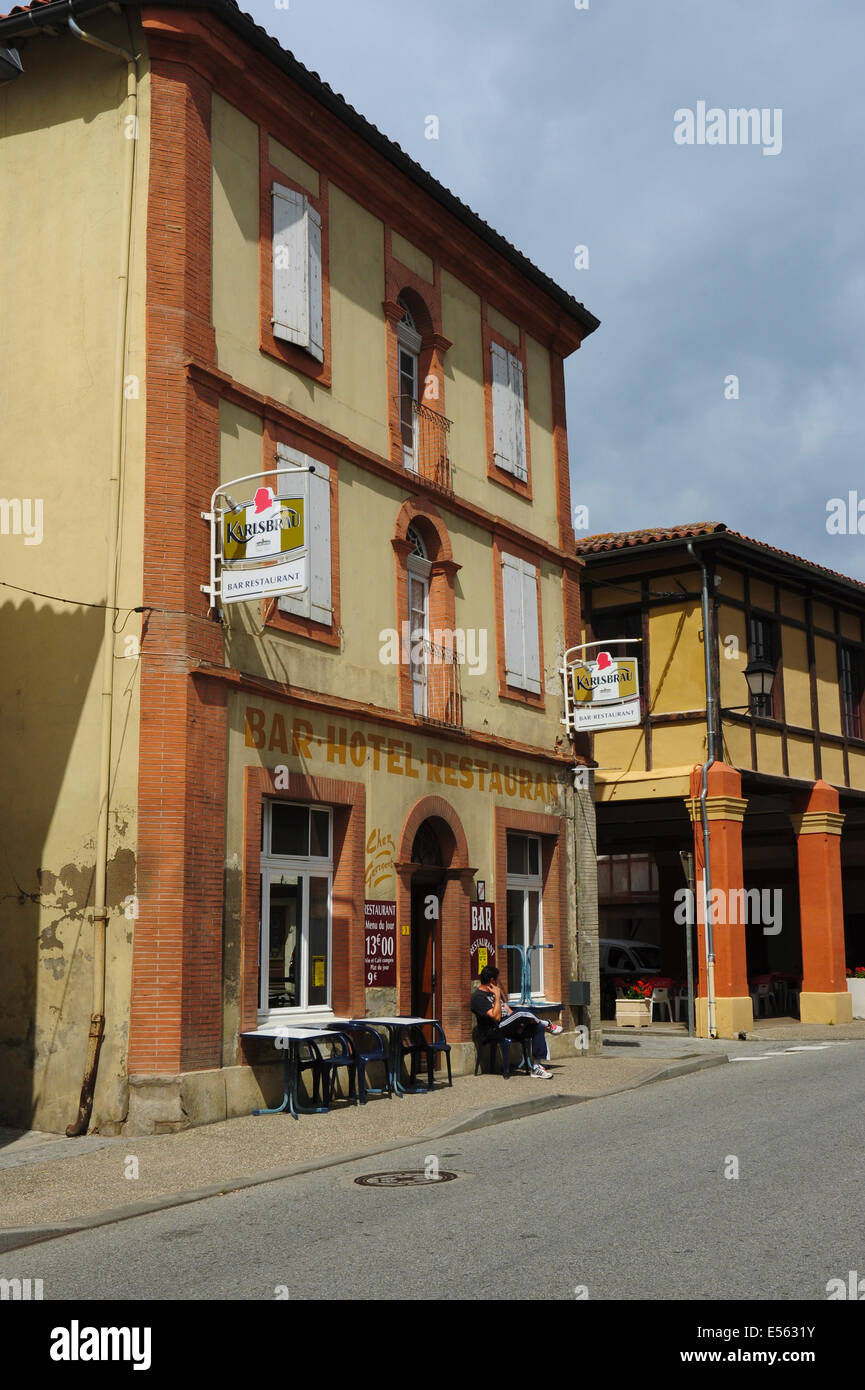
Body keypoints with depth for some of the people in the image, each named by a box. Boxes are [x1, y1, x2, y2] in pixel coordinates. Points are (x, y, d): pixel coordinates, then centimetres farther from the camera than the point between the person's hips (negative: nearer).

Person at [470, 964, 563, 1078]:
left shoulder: (494, 991, 20)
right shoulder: (478, 997, -11)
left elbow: (508, 1010, 16)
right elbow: (496, 1017, -21)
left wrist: (518, 1023, -1)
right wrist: (497, 996, -16)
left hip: (508, 1027, 9)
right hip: (494, 1031, -9)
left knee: (538, 1028, -10)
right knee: (522, 1012, -30)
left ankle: (537, 1066, -10)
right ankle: (547, 1025, -2)